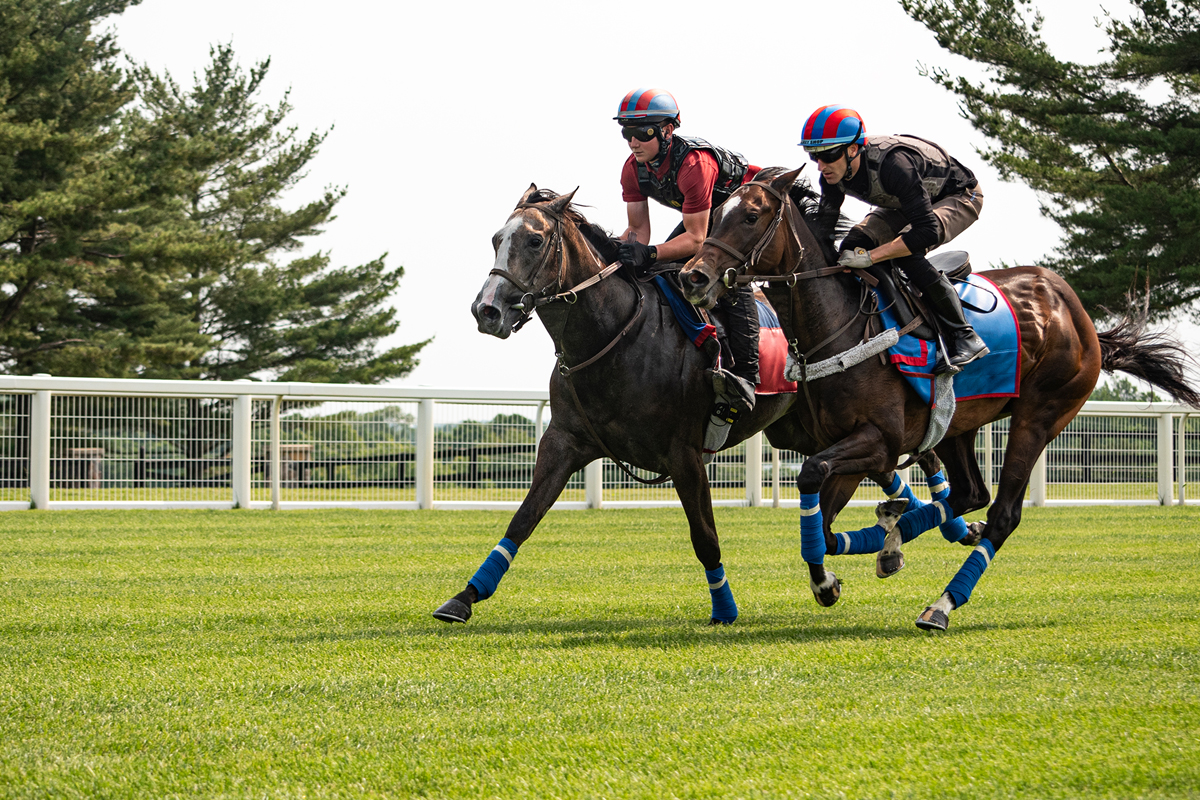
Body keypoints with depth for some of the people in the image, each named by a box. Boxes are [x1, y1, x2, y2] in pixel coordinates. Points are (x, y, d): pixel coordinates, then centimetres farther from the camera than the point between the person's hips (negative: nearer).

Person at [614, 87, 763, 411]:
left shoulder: (693, 163, -38)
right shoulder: (633, 168, -14)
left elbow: (696, 239, -37)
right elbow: (638, 229, -10)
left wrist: (651, 253, -50)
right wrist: (615, 252, -31)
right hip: (705, 215, 9)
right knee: (660, 271, -2)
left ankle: (746, 376, -38)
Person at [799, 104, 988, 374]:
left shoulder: (893, 163, -42)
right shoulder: (833, 174, -18)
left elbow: (927, 231, -45)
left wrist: (870, 256, -47)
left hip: (959, 196, -8)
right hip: (905, 202, 8)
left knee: (906, 250, -33)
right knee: (852, 247, -12)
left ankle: (964, 337, -25)